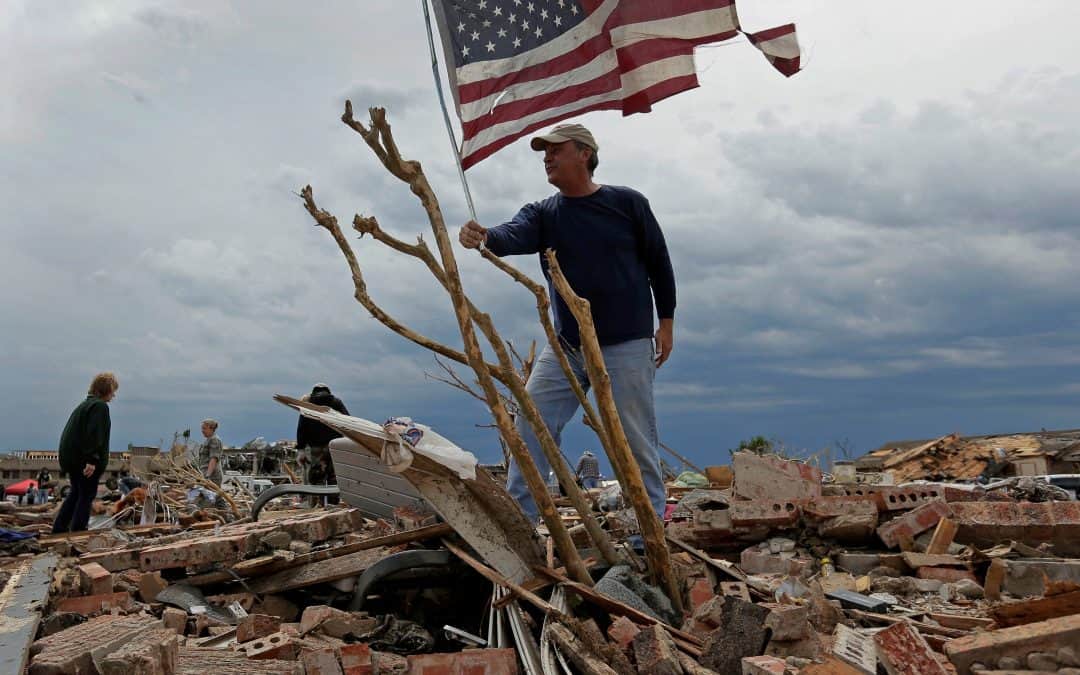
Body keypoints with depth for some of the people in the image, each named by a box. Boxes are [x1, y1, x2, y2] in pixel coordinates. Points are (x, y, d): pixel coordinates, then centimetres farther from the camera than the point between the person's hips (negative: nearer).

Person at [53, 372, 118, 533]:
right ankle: (77, 531, -1)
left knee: (76, 492, 20)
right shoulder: (100, 406, -13)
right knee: (86, 495, -1)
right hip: (85, 459, -9)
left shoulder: (84, 405, 18)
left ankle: (59, 527, 22)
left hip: (70, 456, 9)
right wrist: (92, 460, -26)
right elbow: (94, 434, -23)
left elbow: (74, 431, 21)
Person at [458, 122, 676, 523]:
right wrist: (484, 238, -42)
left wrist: (666, 322, 3)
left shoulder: (628, 203, -2)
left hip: (627, 346, -3)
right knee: (530, 425, -3)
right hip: (565, 347, 3)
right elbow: (514, 235, -19)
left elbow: (658, 263, 4)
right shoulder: (543, 214, 3)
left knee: (636, 440, 1)